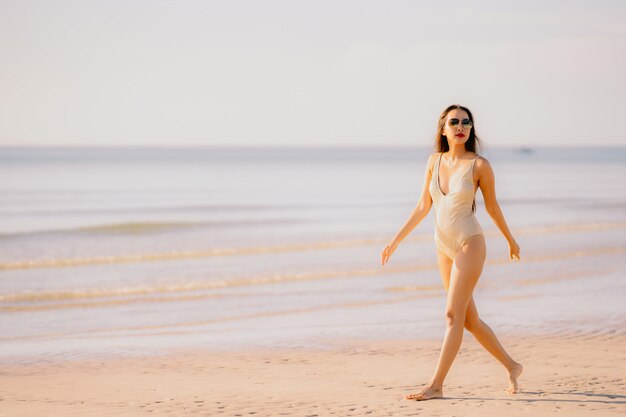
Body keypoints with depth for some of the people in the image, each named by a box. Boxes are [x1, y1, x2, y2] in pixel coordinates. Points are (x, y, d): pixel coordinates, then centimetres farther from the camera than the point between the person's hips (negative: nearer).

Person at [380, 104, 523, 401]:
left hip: (470, 245, -6)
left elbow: (492, 206, 3)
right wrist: (396, 240, 5)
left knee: (453, 315, -12)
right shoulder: (435, 161, 4)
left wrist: (511, 240, 14)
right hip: (445, 249, 6)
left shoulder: (480, 165, -10)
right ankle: (511, 366, 28)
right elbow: (423, 206, 8)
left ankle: (435, 385, -11)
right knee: (469, 319, 11)